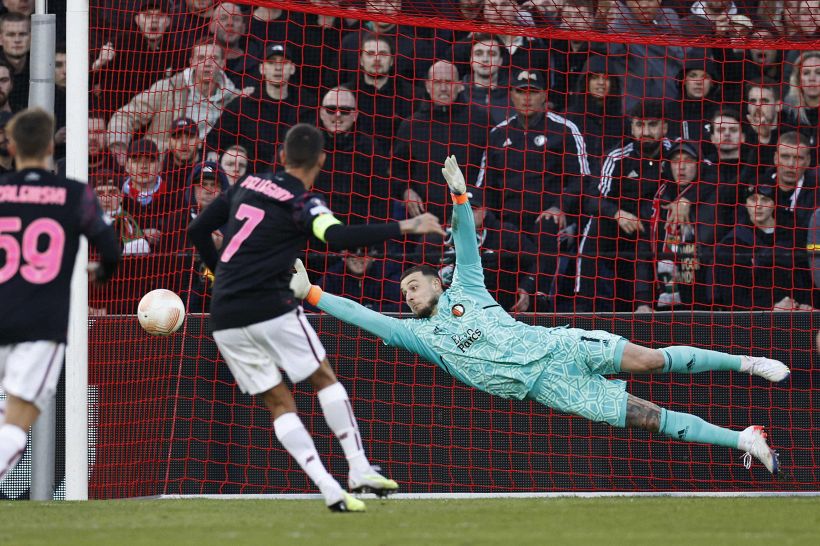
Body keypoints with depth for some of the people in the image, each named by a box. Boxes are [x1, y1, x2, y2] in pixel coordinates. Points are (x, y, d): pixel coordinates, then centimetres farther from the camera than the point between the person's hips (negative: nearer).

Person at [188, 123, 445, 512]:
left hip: (225, 319, 5)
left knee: (279, 403, 8)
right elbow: (338, 236, -25)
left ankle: (328, 488, -2)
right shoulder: (302, 203, -4)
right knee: (325, 379, 11)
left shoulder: (247, 185, 15)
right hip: (270, 308, -5)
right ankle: (359, 470, 5)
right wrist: (403, 227, -24)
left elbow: (197, 231, 20)